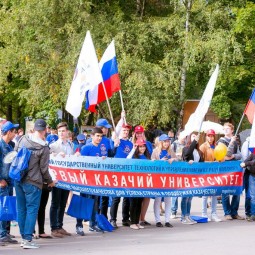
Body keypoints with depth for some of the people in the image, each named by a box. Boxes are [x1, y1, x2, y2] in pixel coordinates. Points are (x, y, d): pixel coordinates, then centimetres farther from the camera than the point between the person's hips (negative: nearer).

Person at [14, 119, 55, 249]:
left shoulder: (23, 139, 1)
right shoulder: (44, 148, -12)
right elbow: (44, 169, -7)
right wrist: (50, 181, 10)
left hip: (18, 179, 6)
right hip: (32, 182, -6)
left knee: (21, 209, 12)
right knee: (32, 210, 0)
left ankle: (23, 237, 18)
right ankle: (27, 239, -4)